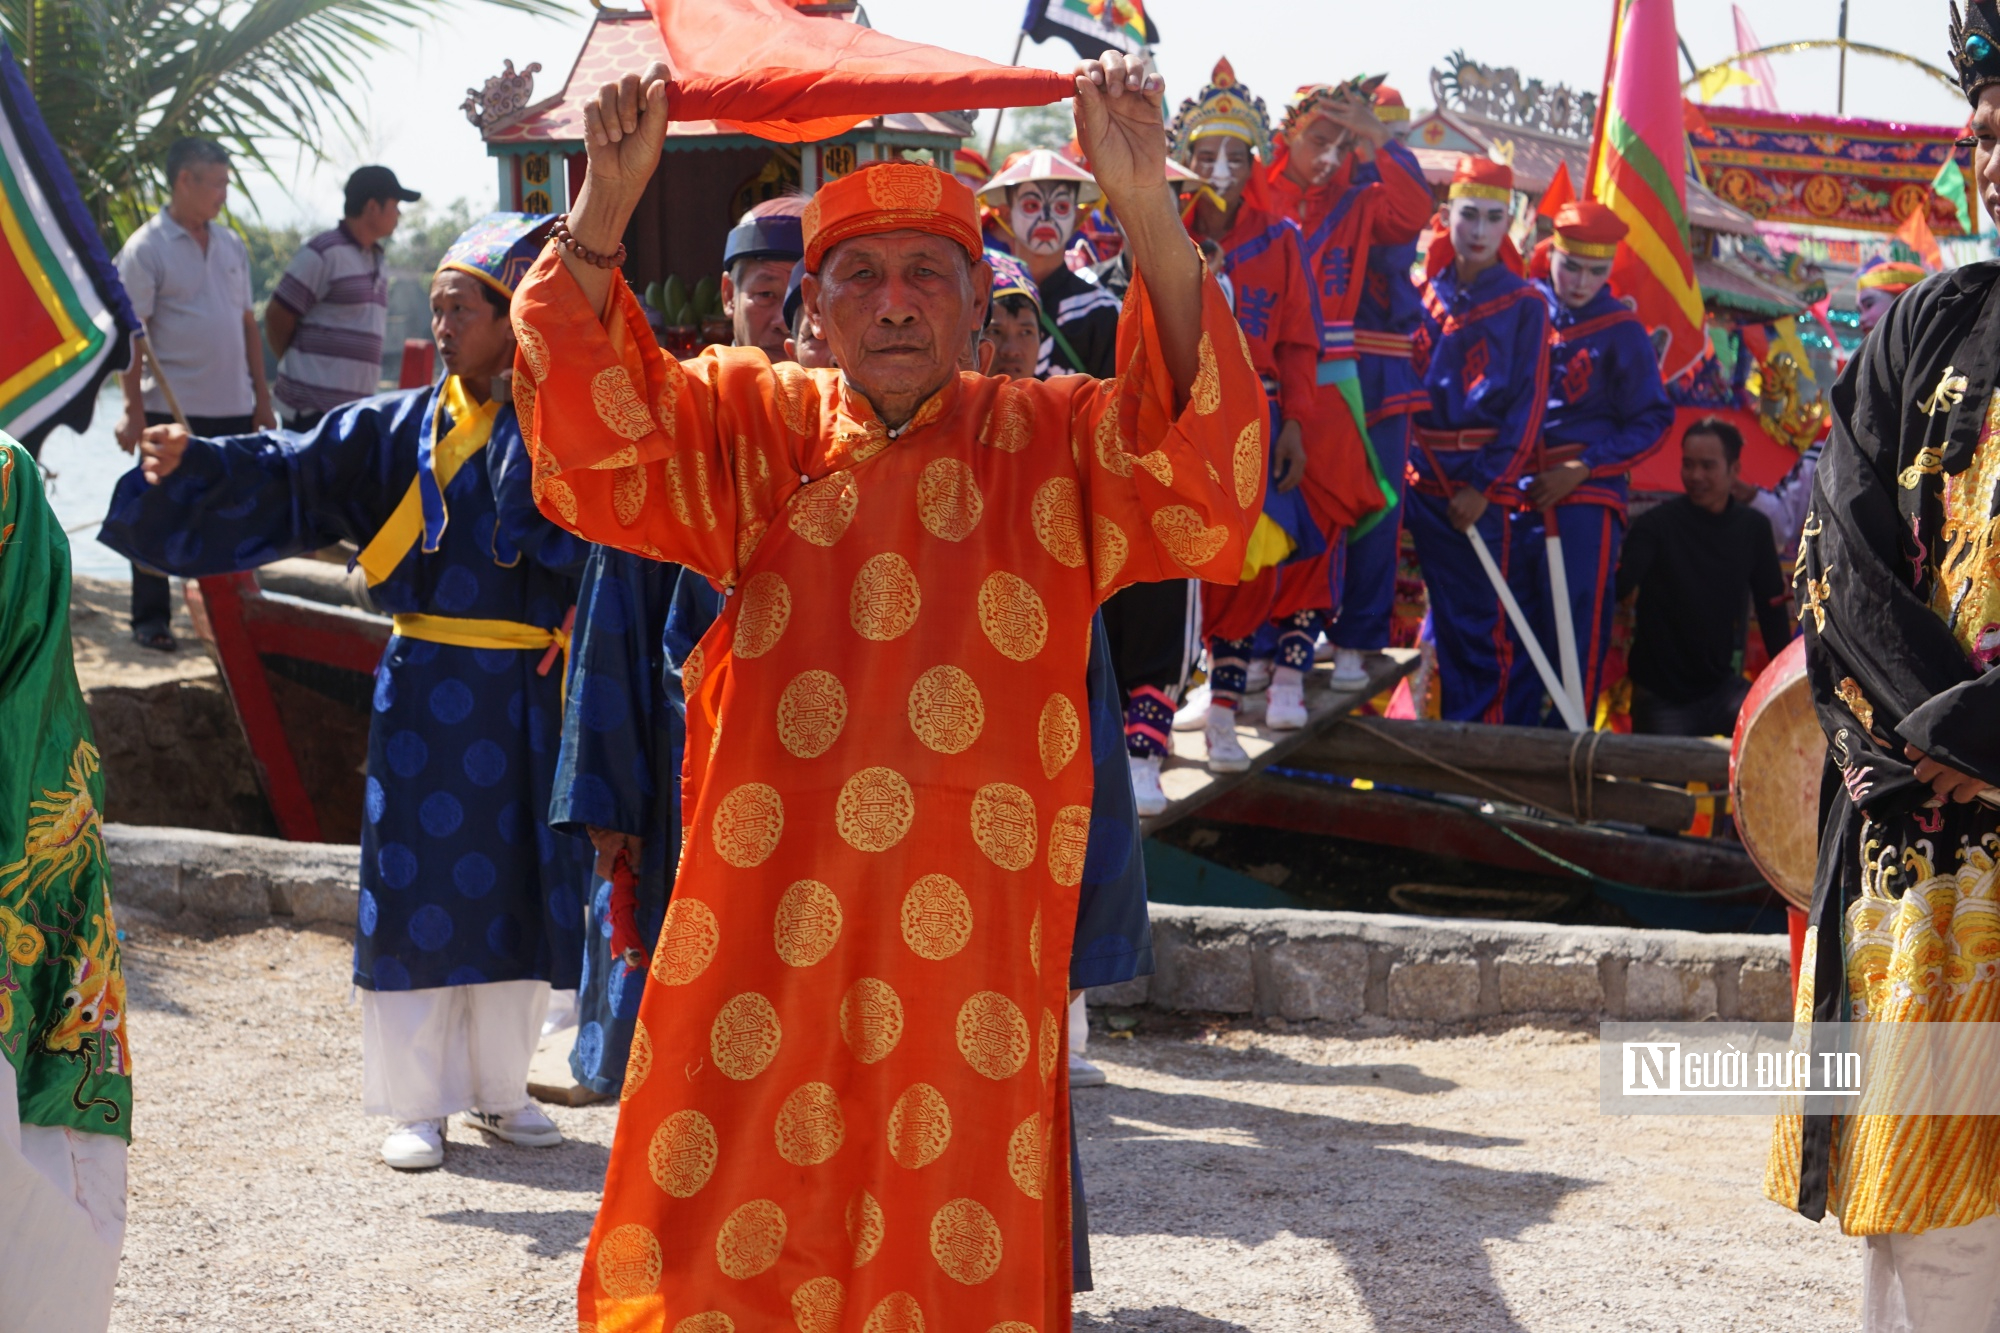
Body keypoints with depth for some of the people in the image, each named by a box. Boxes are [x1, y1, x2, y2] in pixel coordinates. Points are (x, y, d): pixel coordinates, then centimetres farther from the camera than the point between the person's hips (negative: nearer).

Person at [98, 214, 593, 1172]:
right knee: (418, 891, 0)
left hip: (526, 697, 1)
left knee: (514, 892, 7)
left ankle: (499, 1088, 21)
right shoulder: (398, 428, 3)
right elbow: (291, 476, -6)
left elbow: (557, 538, -12)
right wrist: (197, 462, -18)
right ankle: (417, 1103, 10)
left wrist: (517, 420, -14)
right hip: (426, 689, 0)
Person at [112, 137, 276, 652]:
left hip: (233, 408, 6)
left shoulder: (231, 244, 13)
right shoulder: (145, 249, -7)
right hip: (171, 409, -6)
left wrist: (262, 395, 13)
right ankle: (151, 619, 9)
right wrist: (134, 410, -16)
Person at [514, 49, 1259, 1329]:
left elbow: (1203, 478, -15)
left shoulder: (1050, 444, 3)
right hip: (765, 927, 1)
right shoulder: (746, 421, 6)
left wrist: (1148, 214, -27)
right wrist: (604, 210, -22)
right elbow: (597, 445, -9)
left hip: (978, 948, 0)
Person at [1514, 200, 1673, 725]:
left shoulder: (1622, 332, 0)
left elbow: (1653, 422, 2)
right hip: (1517, 492, 3)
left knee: (1577, 625, -8)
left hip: (1587, 495, -3)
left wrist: (1582, 469, -9)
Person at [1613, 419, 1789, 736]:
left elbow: (1771, 608, 7)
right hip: (1660, 696, -3)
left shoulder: (1753, 529, 3)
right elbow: (1615, 587, -24)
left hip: (1720, 686, 3)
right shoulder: (1656, 524, -10)